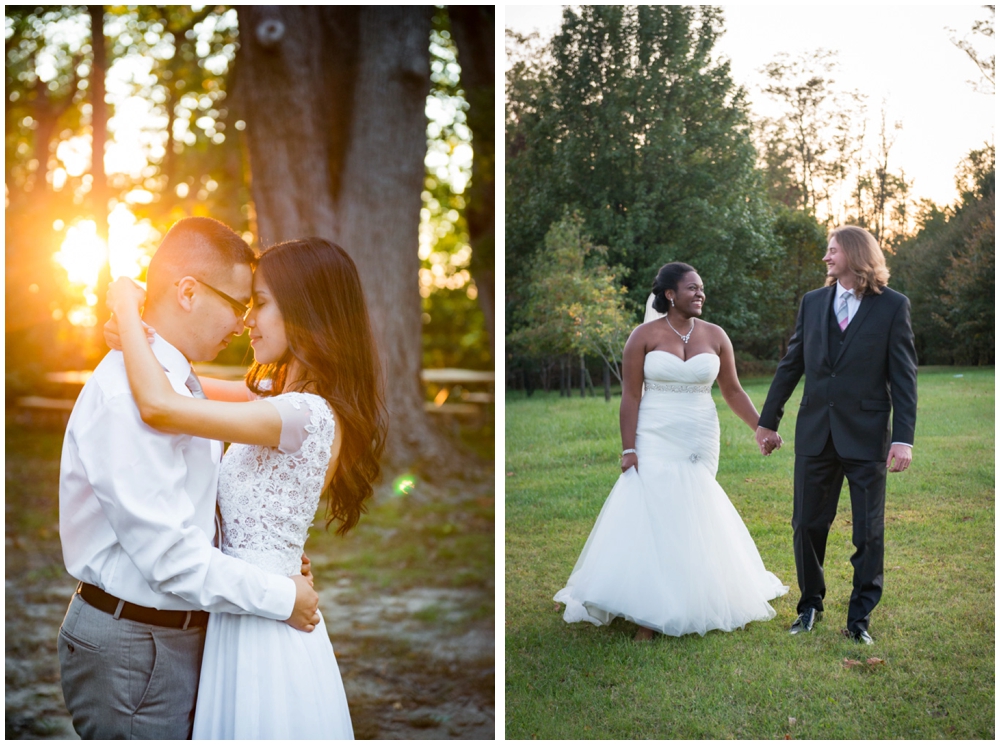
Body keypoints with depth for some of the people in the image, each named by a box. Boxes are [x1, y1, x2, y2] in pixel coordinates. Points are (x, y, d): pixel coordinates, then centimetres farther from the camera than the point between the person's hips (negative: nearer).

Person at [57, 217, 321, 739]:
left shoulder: (178, 383, 10)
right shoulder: (128, 393, -23)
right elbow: (169, 555, -26)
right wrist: (281, 598, -17)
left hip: (176, 635, 10)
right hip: (132, 651, -9)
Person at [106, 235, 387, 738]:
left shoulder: (305, 414, -23)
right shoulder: (280, 394, 7)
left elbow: (159, 407, -29)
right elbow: (190, 390, 20)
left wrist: (126, 308, -15)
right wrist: (136, 338, 0)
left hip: (262, 623, -9)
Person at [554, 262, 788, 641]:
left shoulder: (715, 336, 4)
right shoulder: (645, 336, -4)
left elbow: (733, 391, 10)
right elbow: (630, 396, -5)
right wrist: (628, 449, -11)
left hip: (699, 443, 3)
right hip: (655, 441, -2)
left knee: (689, 519, 6)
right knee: (651, 516, -7)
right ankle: (648, 616, -3)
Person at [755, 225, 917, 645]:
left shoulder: (893, 306, -3)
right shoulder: (812, 303, 8)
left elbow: (903, 376, -6)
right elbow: (791, 365, 13)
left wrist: (904, 438, -13)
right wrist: (768, 421, 13)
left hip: (866, 436, -3)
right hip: (815, 433, 3)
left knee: (868, 532, 4)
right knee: (807, 524, 9)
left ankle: (860, 618, 17)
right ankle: (810, 605, 27)